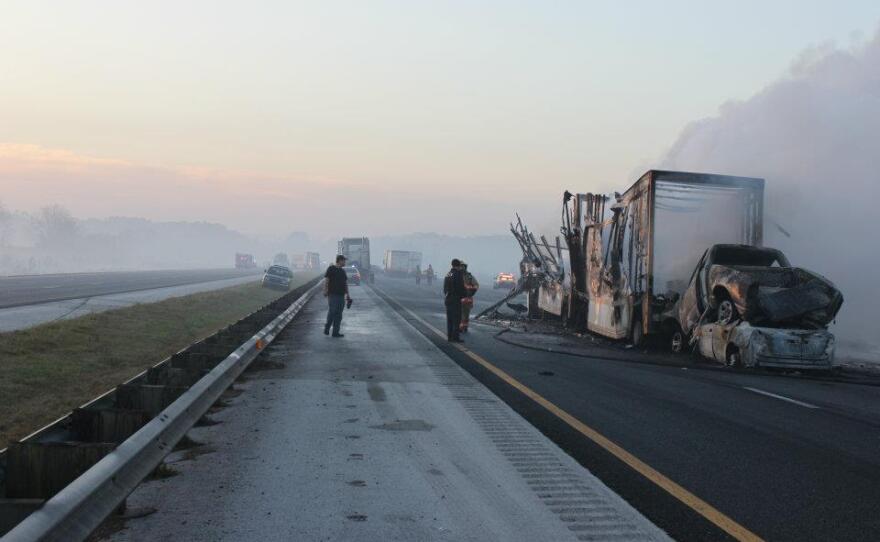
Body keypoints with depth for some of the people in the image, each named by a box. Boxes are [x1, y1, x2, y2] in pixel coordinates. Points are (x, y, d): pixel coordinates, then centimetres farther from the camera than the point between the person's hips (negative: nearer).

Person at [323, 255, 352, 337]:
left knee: (338, 315, 4)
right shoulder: (331, 269, -1)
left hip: (341, 295, 6)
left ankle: (336, 332, 6)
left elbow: (346, 283, 20)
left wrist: (347, 295, 16)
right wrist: (325, 291, -16)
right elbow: (326, 280, -6)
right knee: (331, 312, -10)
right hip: (332, 294, -6)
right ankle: (326, 329, 5)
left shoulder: (343, 271, 18)